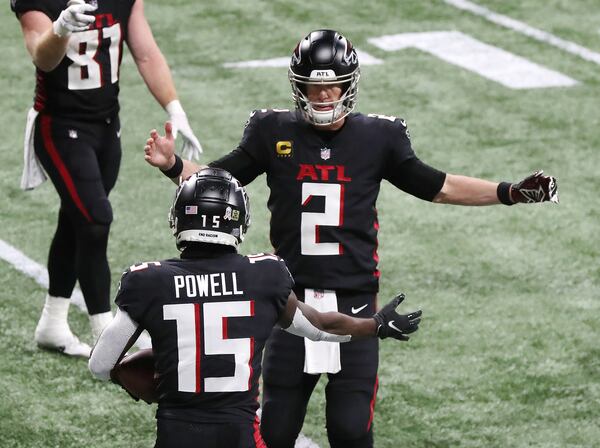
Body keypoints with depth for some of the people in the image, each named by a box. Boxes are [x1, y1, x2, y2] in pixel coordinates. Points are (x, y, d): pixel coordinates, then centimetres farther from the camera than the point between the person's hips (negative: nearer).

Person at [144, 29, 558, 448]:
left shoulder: (377, 138, 3)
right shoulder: (274, 133, 3)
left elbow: (439, 187, 12)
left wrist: (511, 192, 5)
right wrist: (172, 164, -9)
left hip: (354, 302, 0)